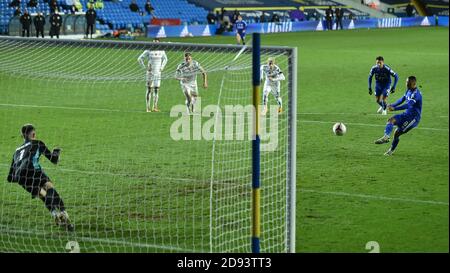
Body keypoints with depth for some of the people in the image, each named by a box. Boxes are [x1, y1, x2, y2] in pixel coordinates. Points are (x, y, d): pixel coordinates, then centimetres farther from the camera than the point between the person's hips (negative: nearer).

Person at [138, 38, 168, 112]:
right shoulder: (148, 51, -6)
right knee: (149, 89, -4)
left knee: (156, 90, 4)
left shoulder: (161, 51, 6)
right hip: (150, 72, -4)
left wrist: (162, 67, 11)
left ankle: (154, 107, 9)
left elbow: (165, 59, 25)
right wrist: (145, 67, -8)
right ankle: (148, 108, -2)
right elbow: (140, 59, -3)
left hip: (158, 73, 4)